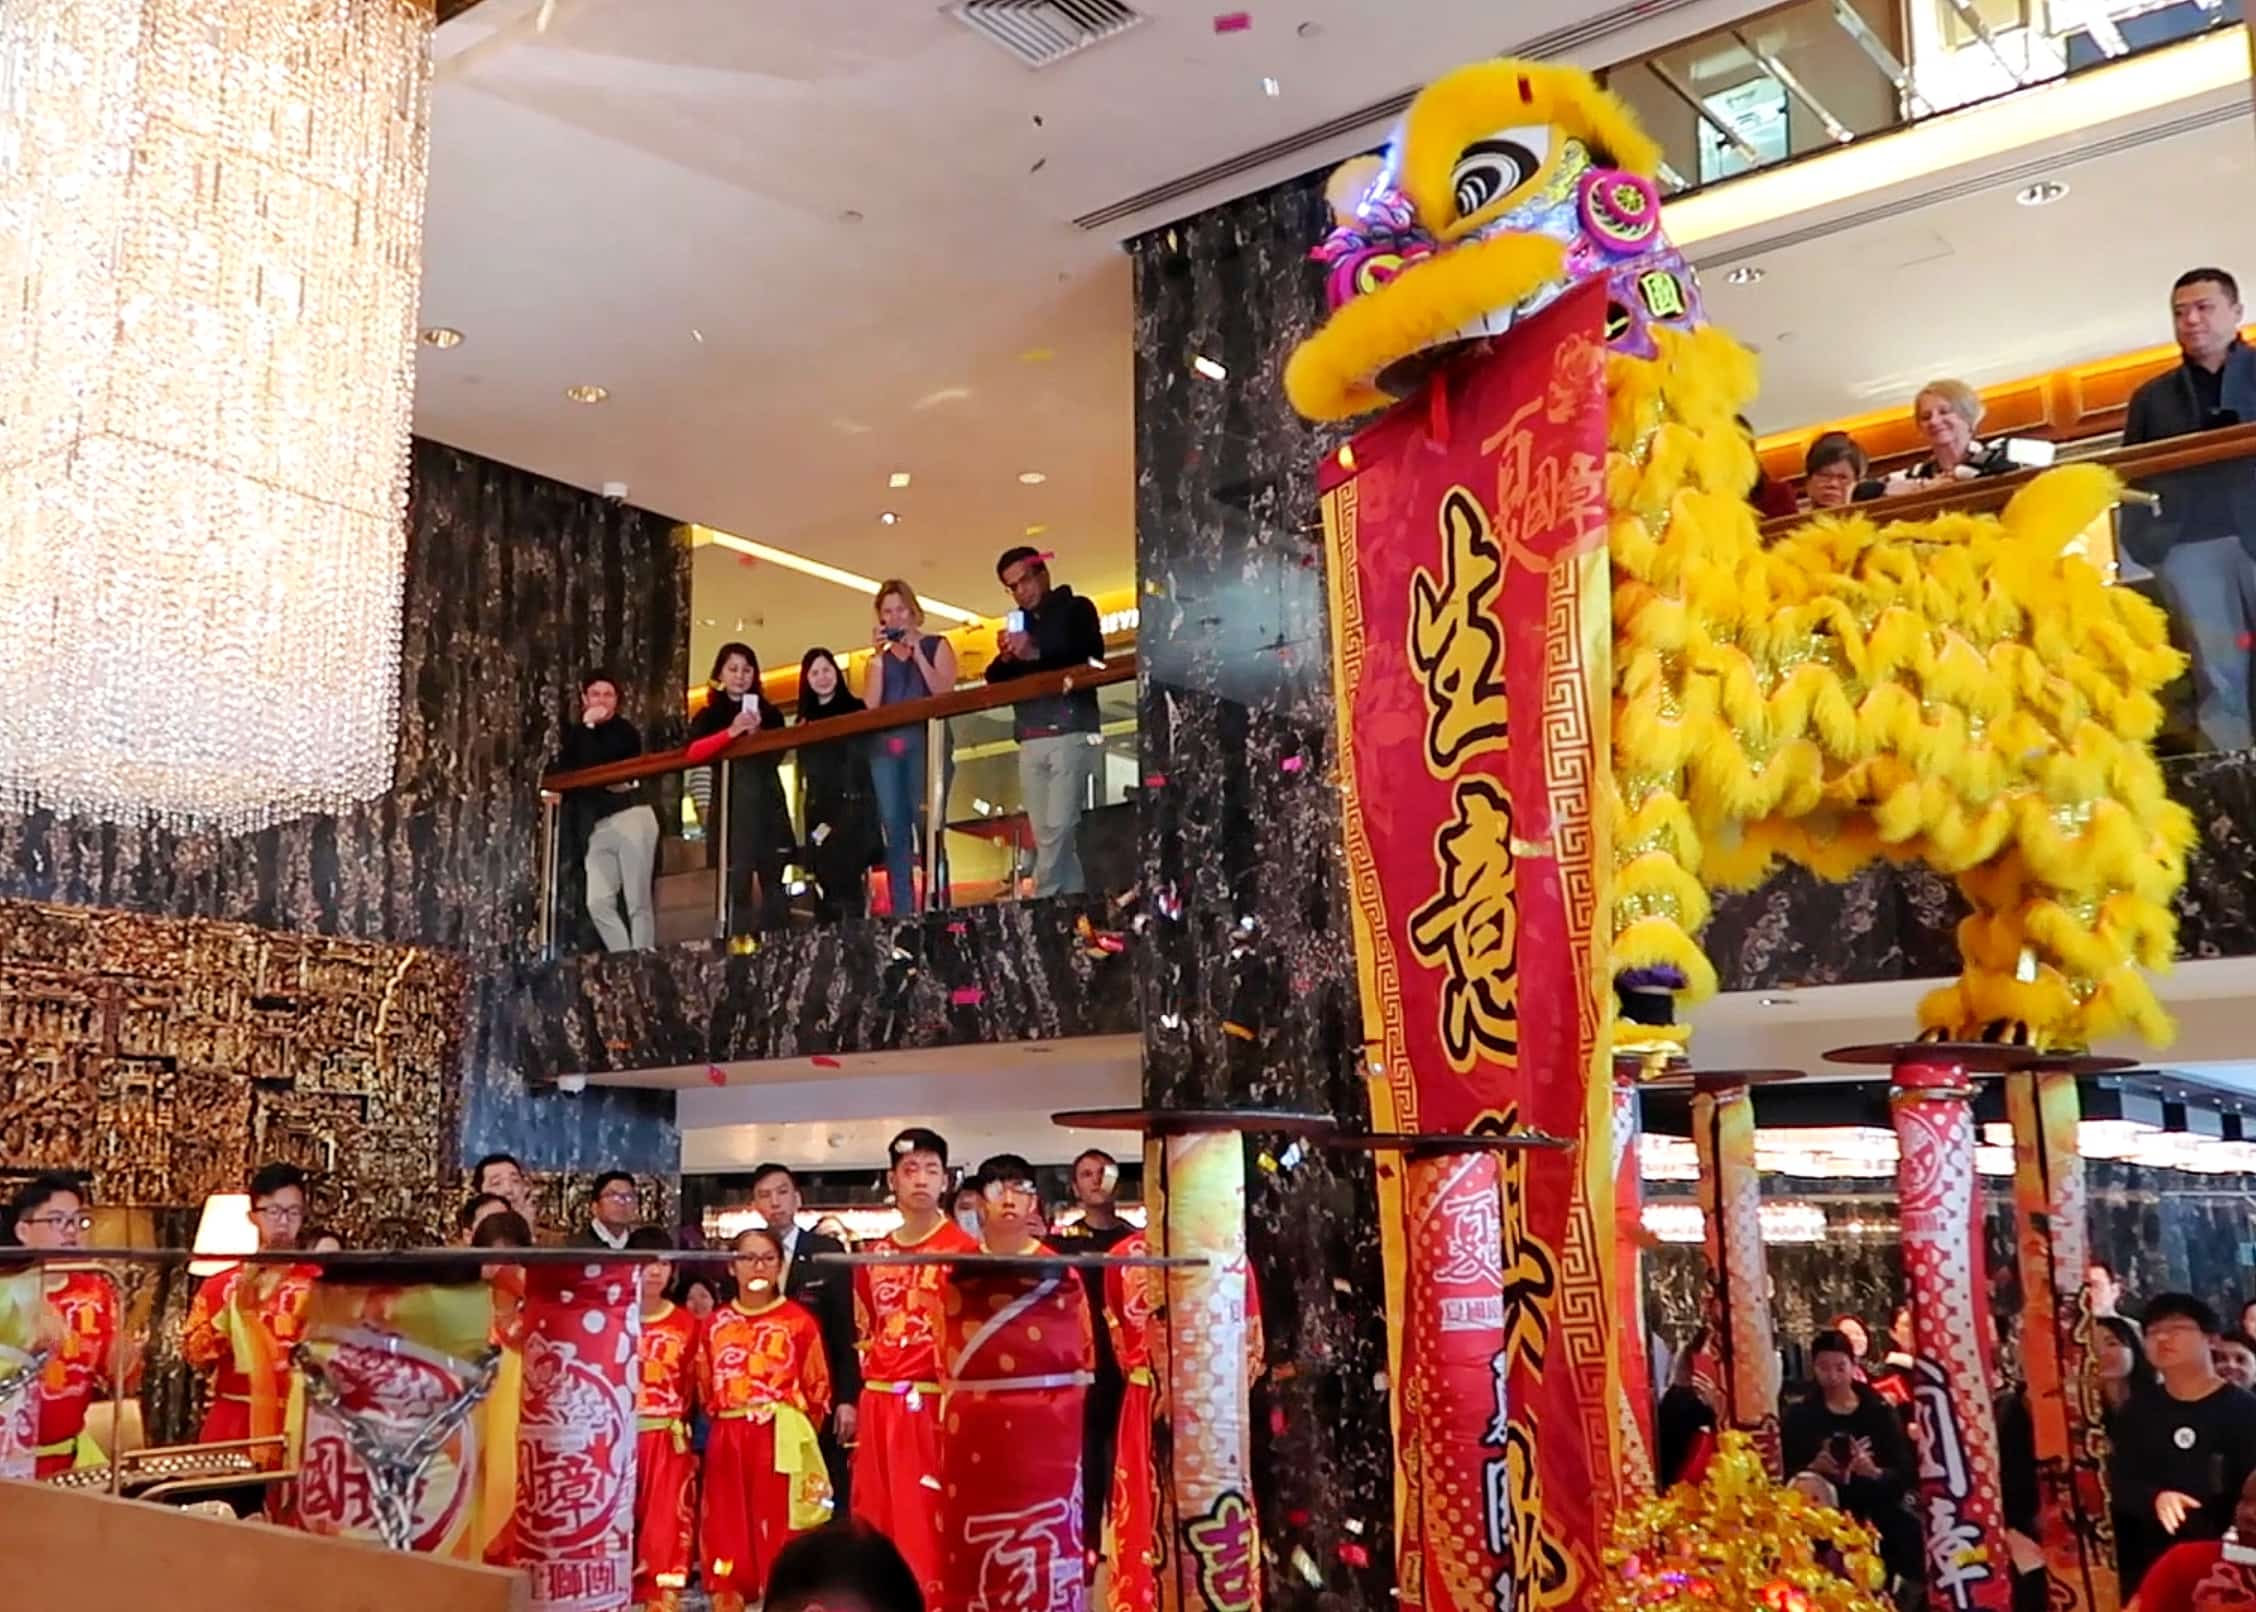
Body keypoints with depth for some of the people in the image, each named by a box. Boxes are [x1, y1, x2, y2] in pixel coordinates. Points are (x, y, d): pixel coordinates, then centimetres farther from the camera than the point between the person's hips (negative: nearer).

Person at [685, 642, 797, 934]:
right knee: (737, 883, -9)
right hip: (730, 806, -2)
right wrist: (731, 732, -21)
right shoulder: (708, 715, 9)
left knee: (773, 880, 2)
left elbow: (776, 755, 3)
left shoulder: (769, 712, 15)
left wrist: (757, 735, -14)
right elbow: (693, 752, -9)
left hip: (767, 803, 2)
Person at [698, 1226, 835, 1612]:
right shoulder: (716, 1323, 10)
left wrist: (794, 1432, 0)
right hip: (727, 1442, 4)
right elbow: (705, 1388, 15)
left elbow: (817, 1389, 2)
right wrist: (725, 1422, 8)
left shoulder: (799, 1321, -1)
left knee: (779, 1529, -4)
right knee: (727, 1529, 7)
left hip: (779, 1441, -3)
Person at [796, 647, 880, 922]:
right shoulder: (805, 719, 16)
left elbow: (863, 760, -3)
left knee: (846, 880, -12)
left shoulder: (855, 710, 2)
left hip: (851, 806, -5)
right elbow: (805, 769, 18)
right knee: (824, 883, 1)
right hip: (819, 809, 5)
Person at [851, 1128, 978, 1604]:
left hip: (934, 1404, -6)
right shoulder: (874, 1255, 13)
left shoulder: (963, 1250, -5)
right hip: (879, 1405, 6)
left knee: (928, 1520, -4)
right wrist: (869, 1391, 15)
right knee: (877, 1521, 10)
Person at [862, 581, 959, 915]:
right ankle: (901, 914, -1)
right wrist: (878, 655, 0)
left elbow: (944, 692, -5)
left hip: (927, 741, -3)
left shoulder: (936, 645, 11)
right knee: (895, 832, -1)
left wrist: (917, 652, -7)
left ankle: (936, 907, -14)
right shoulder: (879, 655, 18)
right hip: (886, 747, 3)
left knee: (927, 826, -14)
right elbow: (870, 704, 3)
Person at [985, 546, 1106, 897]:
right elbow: (994, 682, 16)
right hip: (1031, 741, 6)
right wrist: (1004, 657, -5)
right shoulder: (1017, 622, 23)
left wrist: (1036, 653, -23)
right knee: (1045, 836, -1)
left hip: (1070, 733, -5)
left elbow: (1091, 654, -11)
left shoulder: (1076, 609, 8)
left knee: (1059, 827, -15)